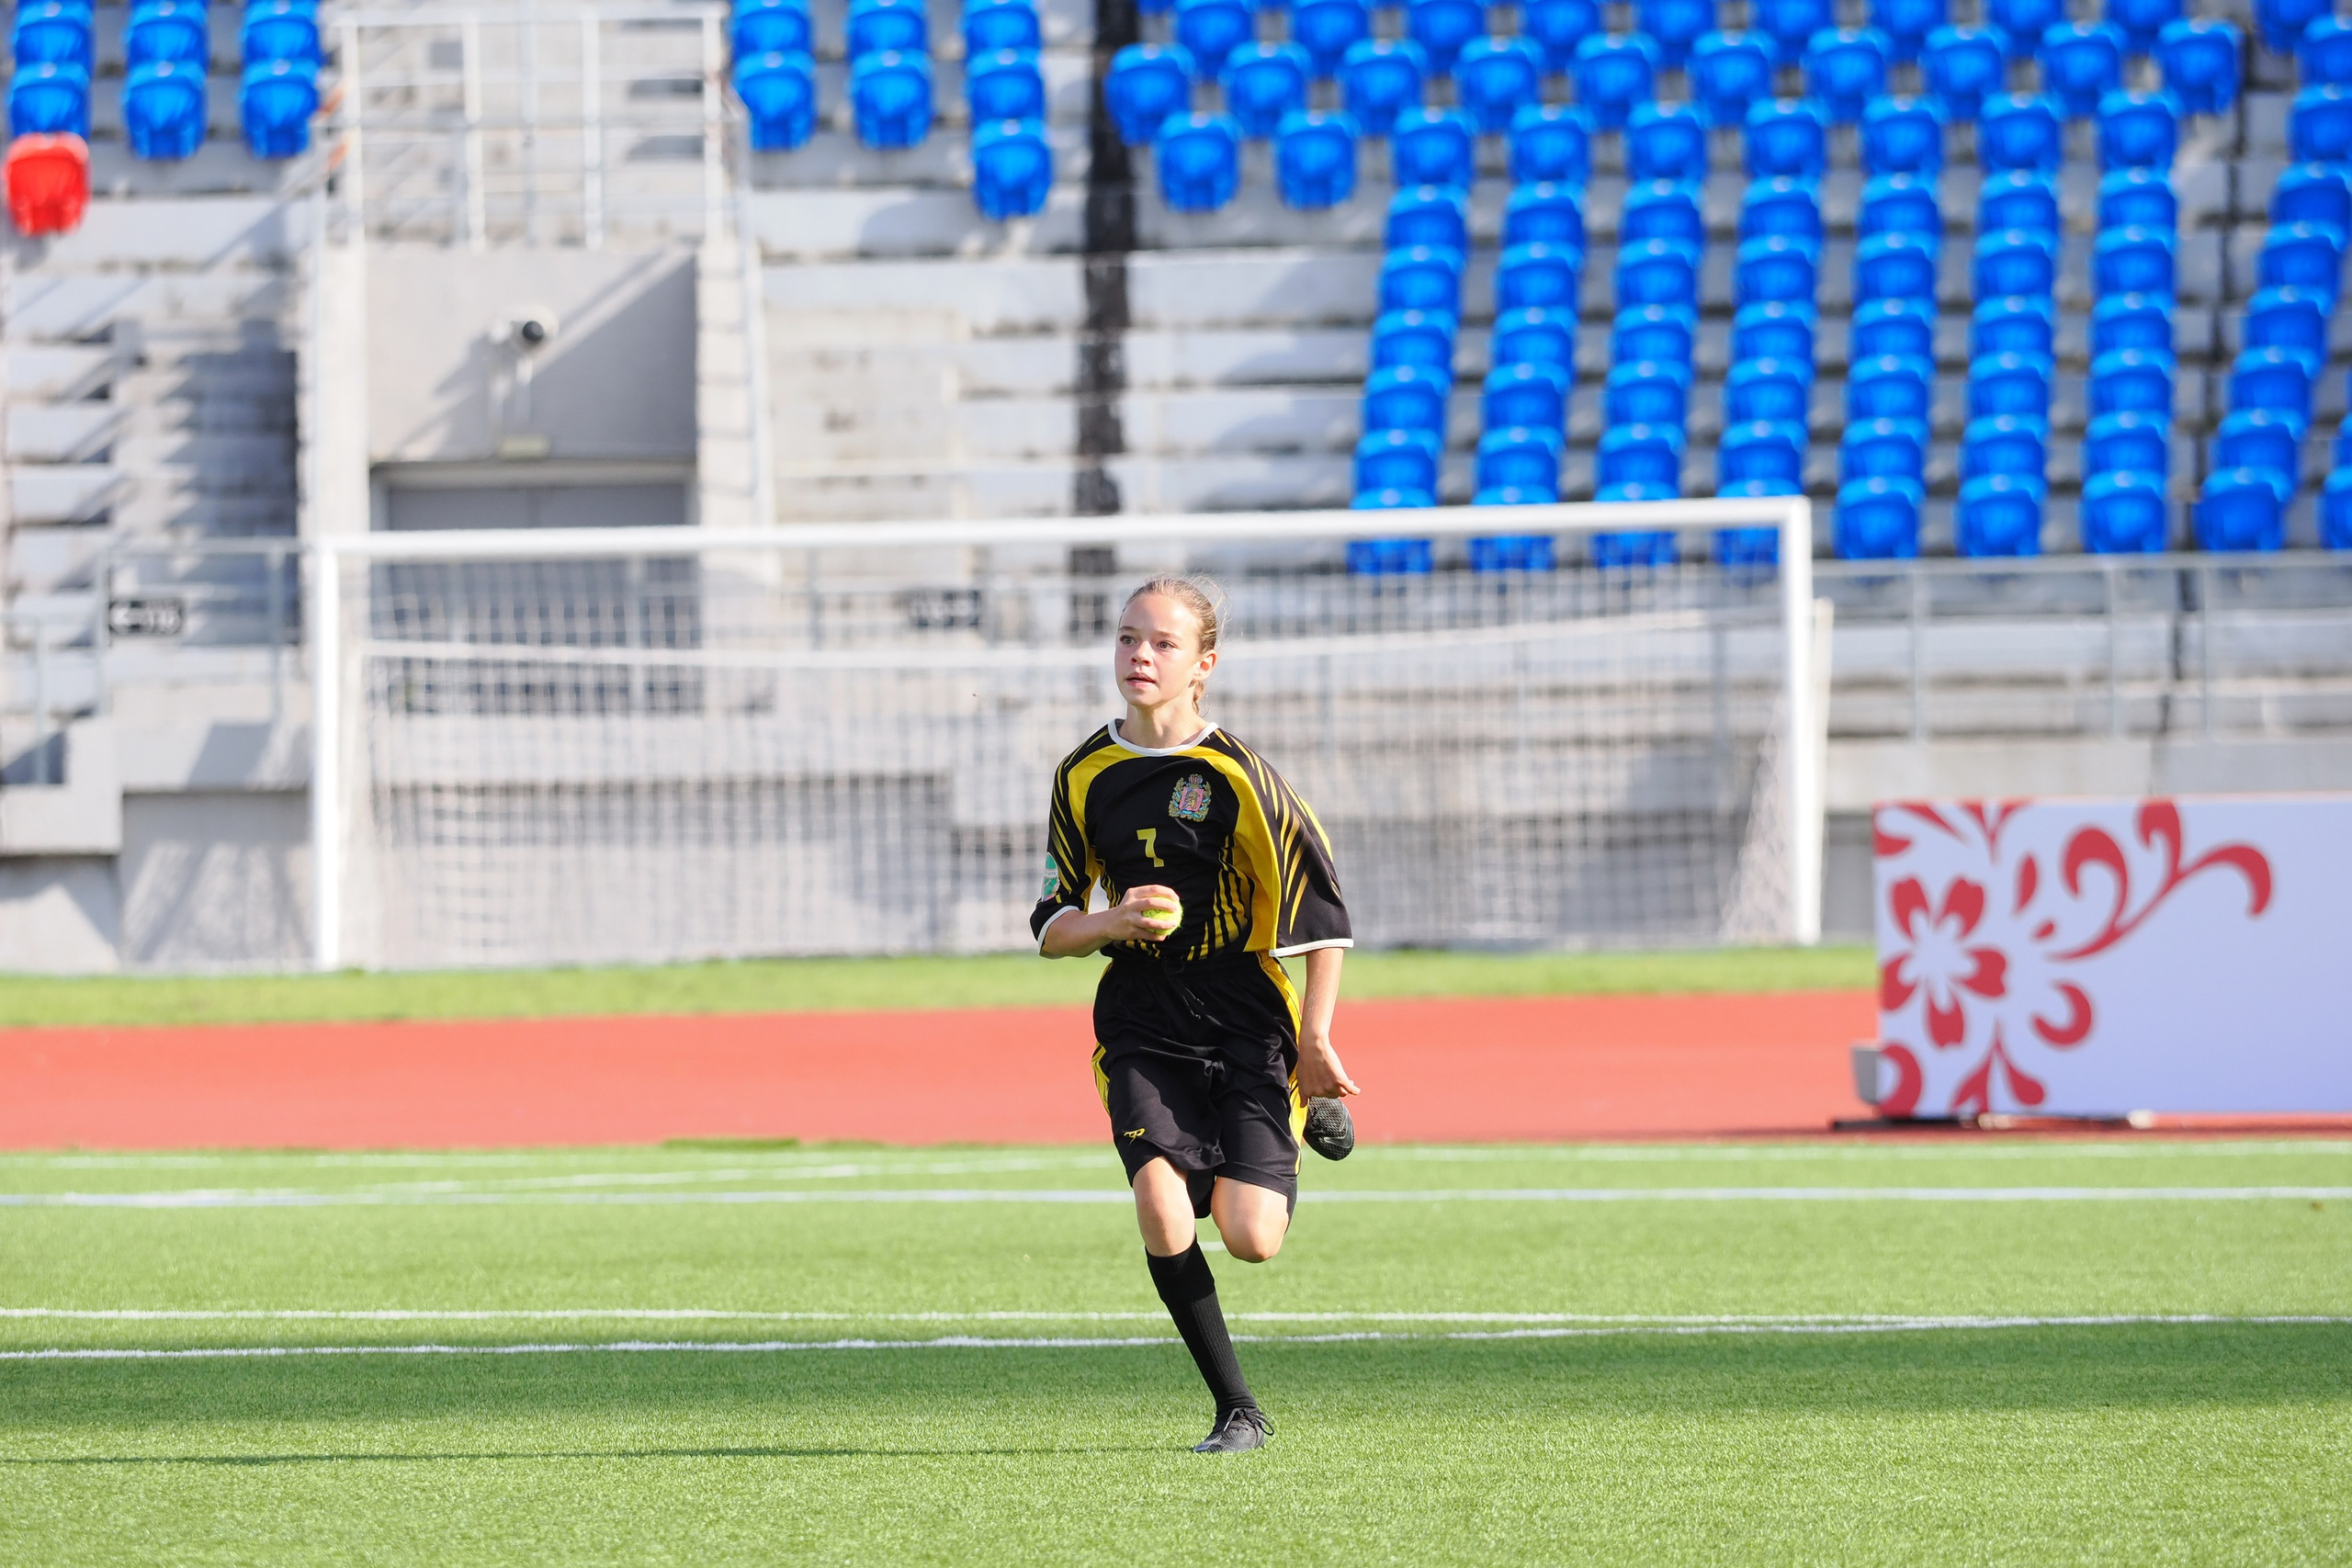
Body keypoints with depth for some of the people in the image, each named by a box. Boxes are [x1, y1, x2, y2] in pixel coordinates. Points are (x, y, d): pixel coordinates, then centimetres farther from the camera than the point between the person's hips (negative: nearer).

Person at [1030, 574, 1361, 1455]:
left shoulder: (1235, 773, -9)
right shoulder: (1084, 776, 3)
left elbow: (1321, 909, -3)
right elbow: (1052, 929, 8)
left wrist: (1314, 1041, -6)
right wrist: (1115, 923, -14)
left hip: (1246, 1022, -3)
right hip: (1142, 1031, 3)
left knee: (1251, 1239, -11)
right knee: (1161, 1210, -19)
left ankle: (1308, 1119, 25)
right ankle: (1238, 1411, -3)